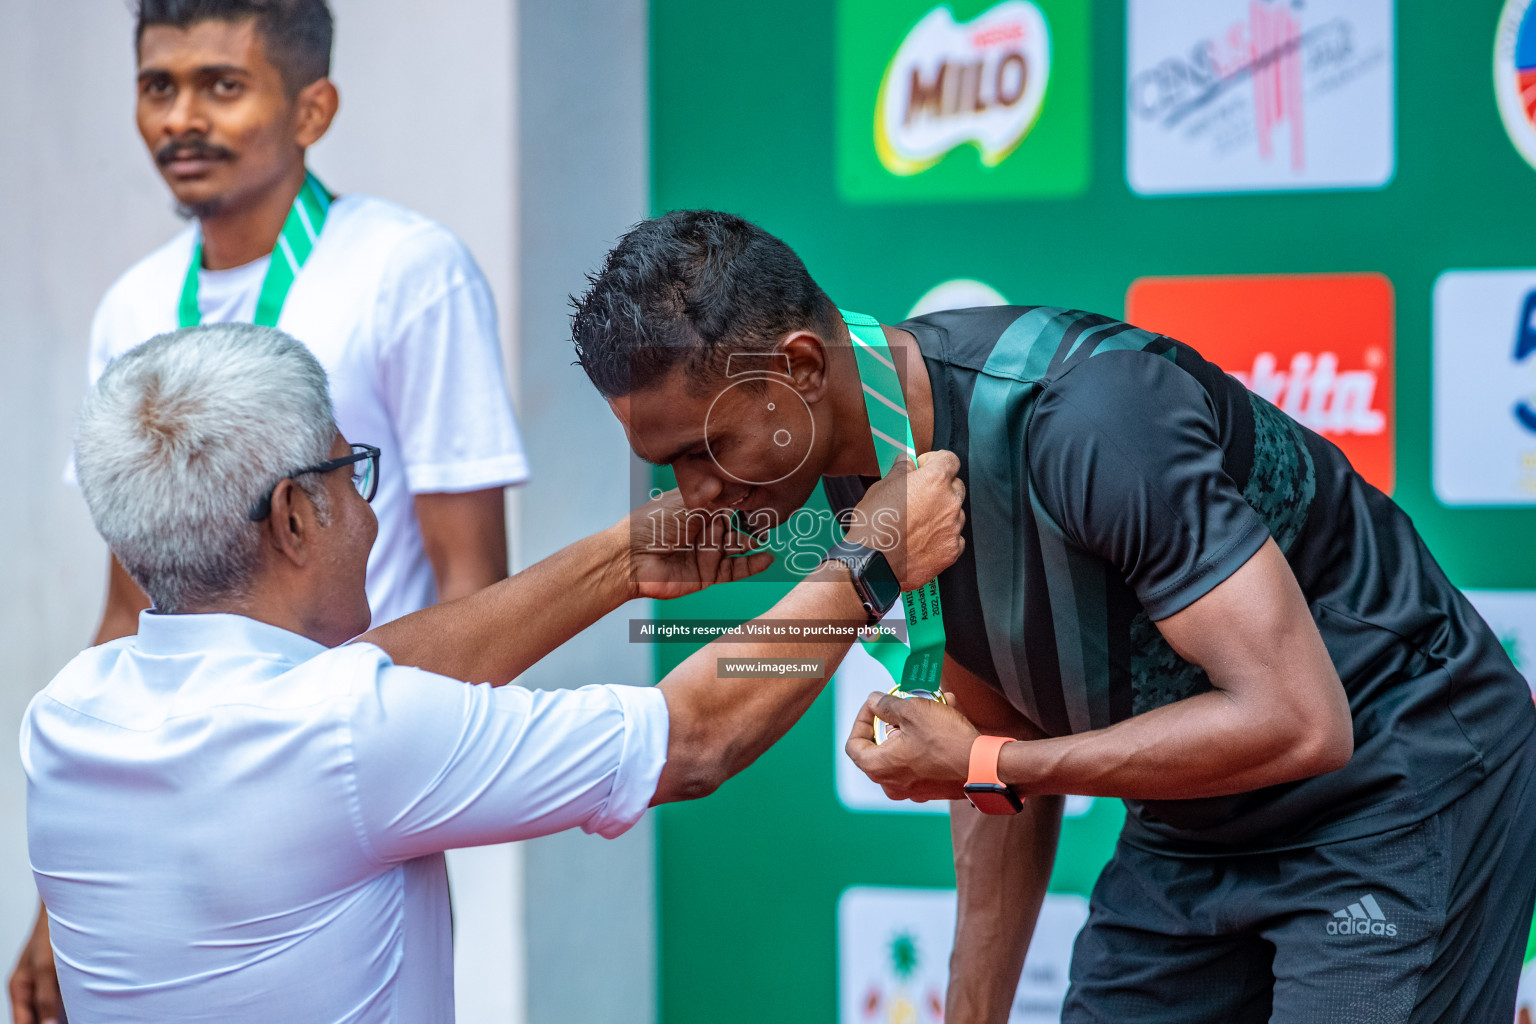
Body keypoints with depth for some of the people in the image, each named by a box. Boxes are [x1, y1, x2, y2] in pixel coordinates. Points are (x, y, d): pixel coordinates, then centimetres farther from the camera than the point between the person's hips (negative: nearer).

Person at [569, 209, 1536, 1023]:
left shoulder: (1082, 419, -32)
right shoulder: (863, 477, -5)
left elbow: (1295, 721, -33)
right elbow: (1008, 741, 8)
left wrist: (983, 766, -25)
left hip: (1401, 780, -8)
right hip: (1195, 824, 8)